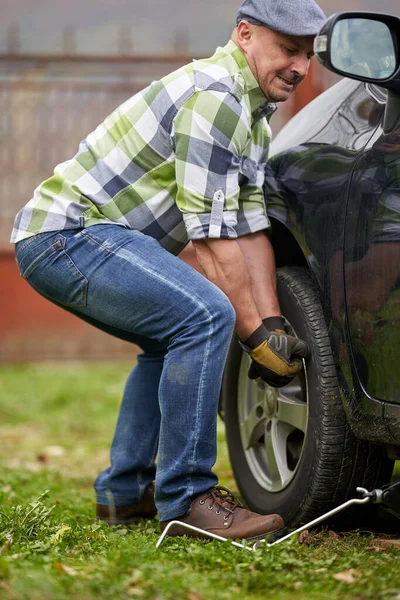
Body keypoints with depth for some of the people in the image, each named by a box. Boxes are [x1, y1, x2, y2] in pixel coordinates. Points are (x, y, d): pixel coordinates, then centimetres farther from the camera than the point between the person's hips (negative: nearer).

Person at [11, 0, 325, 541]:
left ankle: (124, 491, 28)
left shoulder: (253, 114, 16)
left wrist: (272, 325, 6)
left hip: (59, 241, 11)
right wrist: (256, 336, -12)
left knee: (174, 339, 25)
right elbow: (212, 239, -18)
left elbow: (249, 228, 16)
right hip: (66, 234, -11)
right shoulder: (212, 98, -17)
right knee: (205, 315, -23)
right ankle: (186, 498, -17)